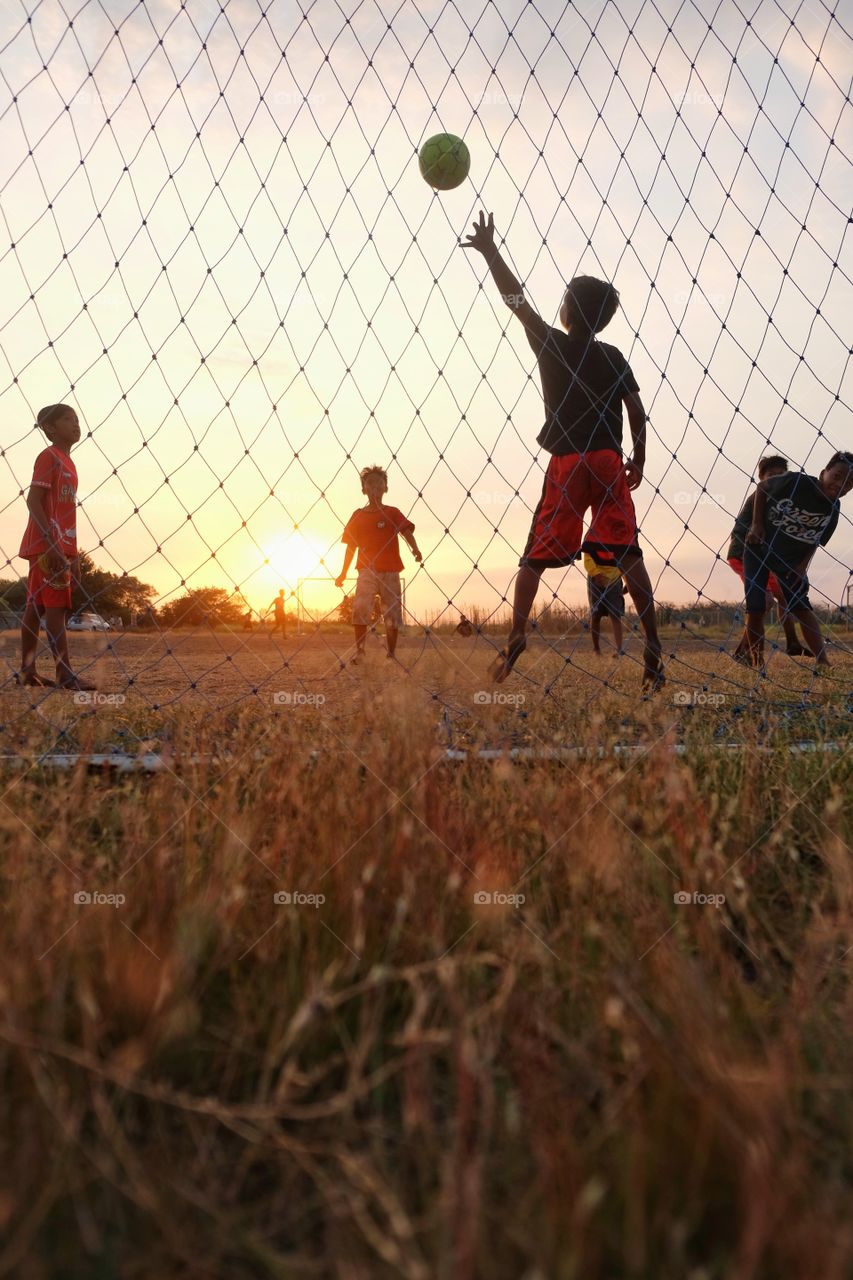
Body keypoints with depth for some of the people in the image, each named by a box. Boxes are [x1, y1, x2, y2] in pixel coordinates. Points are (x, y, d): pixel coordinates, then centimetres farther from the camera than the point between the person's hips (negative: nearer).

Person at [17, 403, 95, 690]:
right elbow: (33, 500, -16)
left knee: (36, 607, 9)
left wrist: (72, 554, 19)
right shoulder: (49, 457, -7)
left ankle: (27, 671, 14)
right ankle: (65, 674, -13)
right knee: (57, 606, -11)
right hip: (47, 546, -9)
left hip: (60, 547, 9)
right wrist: (52, 543, -24)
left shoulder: (67, 463, 20)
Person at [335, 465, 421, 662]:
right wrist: (343, 573, 10)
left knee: (392, 614, 3)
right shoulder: (358, 515, 9)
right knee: (360, 607, -18)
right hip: (367, 570, 0)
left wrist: (415, 549, -30)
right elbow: (351, 546, 12)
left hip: (390, 571, 0)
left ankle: (391, 655, 14)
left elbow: (407, 531, -8)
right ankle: (359, 650, -10)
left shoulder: (392, 513, 6)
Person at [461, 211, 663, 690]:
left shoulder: (551, 344, 3)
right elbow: (637, 411, 4)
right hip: (609, 462, 2)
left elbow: (516, 299, 7)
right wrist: (639, 460, 14)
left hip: (566, 463, -1)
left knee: (536, 554, 5)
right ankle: (653, 641, -6)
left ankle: (516, 637, -6)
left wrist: (490, 251, 14)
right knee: (627, 551, 1)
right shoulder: (613, 357, 8)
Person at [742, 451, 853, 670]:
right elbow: (762, 488, -8)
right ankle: (755, 662, 9)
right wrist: (757, 524, -13)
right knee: (755, 609, -7)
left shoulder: (833, 509, -13)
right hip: (759, 549, -2)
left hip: (791, 558, 3)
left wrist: (803, 565, -11)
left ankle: (823, 663, -12)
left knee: (801, 606, -8)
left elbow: (816, 540, 2)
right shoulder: (796, 482, -25)